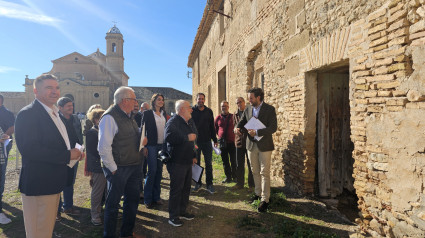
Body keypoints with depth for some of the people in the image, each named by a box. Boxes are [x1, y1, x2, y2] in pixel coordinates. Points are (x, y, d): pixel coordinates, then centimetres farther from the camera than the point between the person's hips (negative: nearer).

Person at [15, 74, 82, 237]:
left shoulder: (55, 114, 14)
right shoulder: (28, 114, -16)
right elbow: (28, 149, -27)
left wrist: (74, 152, -1)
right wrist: (67, 155, -24)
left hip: (54, 183, 9)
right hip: (38, 185, -9)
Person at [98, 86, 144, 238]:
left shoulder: (129, 116, 12)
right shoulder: (110, 117, -16)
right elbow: (103, 148, -20)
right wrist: (113, 169, -16)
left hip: (134, 167, 9)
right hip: (119, 169, -9)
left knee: (132, 200, 19)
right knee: (113, 204, 7)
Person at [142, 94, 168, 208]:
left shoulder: (164, 113, 12)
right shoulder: (147, 113, -3)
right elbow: (143, 129, -5)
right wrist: (144, 146, -11)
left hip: (162, 145, 5)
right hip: (151, 146, -5)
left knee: (159, 171, 9)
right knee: (152, 171, -5)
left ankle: (156, 196, 19)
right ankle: (148, 199, 7)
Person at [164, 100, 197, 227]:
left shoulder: (190, 122, 14)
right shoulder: (173, 122, -16)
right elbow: (169, 137, -35)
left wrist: (193, 155, 20)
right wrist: (187, 137, -27)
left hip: (187, 161, 9)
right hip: (177, 162, -9)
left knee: (186, 188, 17)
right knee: (176, 189, 1)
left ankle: (182, 211, 32)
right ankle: (173, 216, 15)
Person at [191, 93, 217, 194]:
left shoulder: (209, 111, 7)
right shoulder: (192, 111, 0)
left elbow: (212, 126, 10)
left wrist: (215, 140, 7)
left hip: (207, 141, 2)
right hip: (195, 141, -2)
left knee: (209, 163, 3)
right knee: (196, 163, 8)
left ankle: (209, 184, 12)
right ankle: (198, 183, 21)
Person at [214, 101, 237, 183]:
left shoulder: (233, 117, -1)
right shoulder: (218, 118, 6)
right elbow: (215, 129, 19)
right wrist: (219, 135, 11)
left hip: (231, 141, -3)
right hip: (222, 142, 3)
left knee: (233, 160, 0)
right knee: (225, 161, 8)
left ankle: (234, 177, 12)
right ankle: (228, 177, 17)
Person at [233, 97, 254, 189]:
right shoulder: (235, 114, 10)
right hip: (239, 142, 4)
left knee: (251, 164, 4)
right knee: (239, 164, 8)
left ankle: (251, 183, 15)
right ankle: (240, 183, 19)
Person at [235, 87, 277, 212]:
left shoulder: (269, 109, -9)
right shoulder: (247, 110, 6)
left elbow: (273, 127, -16)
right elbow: (242, 122, 15)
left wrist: (257, 132, -25)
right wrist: (237, 128, -9)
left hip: (264, 145, -5)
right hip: (251, 144, 5)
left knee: (264, 173, -2)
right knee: (255, 171, 15)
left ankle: (265, 199, 5)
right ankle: (258, 193, 31)